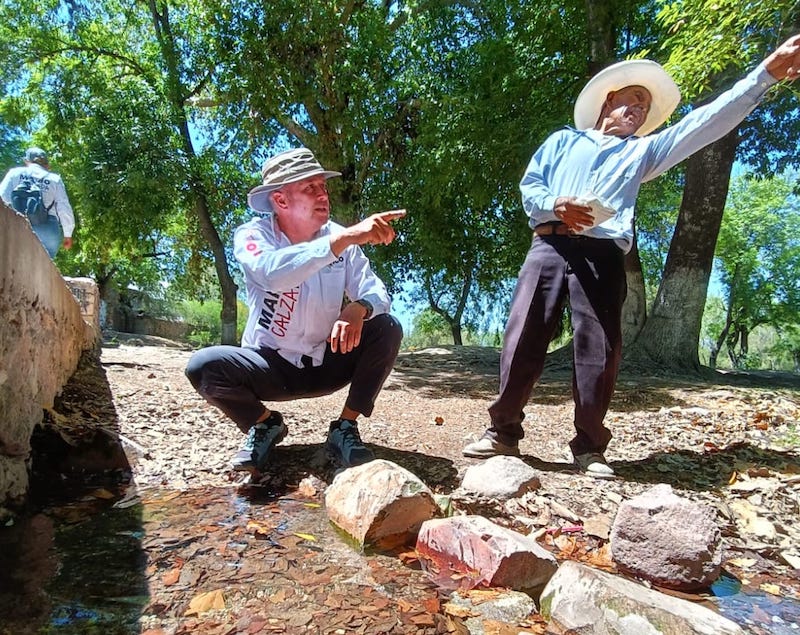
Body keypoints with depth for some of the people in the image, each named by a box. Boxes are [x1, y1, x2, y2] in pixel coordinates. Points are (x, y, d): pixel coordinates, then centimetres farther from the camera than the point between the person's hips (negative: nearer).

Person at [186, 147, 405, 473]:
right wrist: (345, 237, -47)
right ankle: (266, 424, 1)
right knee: (203, 366, -29)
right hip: (271, 365, -2)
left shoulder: (340, 239, -5)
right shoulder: (252, 235, -15)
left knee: (388, 329, -20)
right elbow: (272, 273, -39)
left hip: (325, 363, 3)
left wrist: (359, 308, -38)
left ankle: (344, 429, -7)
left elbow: (375, 291, -14)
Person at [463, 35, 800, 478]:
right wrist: (556, 206, -8)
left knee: (599, 351, -7)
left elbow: (707, 122, 19)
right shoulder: (563, 140, 26)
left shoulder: (643, 150, 28)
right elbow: (528, 186, 14)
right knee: (523, 340, -9)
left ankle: (588, 447, 4)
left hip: (601, 256, 1)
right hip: (549, 247, -1)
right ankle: (503, 432, 2)